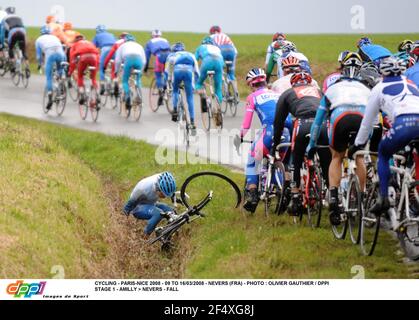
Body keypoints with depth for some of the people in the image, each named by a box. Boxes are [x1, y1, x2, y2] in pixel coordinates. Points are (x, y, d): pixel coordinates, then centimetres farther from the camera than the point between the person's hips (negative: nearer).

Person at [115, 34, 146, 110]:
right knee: (138, 79, 23)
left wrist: (116, 71, 34)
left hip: (128, 58, -2)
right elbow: (144, 61, 31)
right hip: (139, 58, 2)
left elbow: (117, 60, 23)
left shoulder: (123, 46, 32)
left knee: (125, 80, 11)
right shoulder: (139, 46, 38)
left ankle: (127, 96, -11)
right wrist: (141, 71, 41)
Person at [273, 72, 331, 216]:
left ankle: (295, 199, 12)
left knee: (296, 163, 17)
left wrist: (275, 144, 36)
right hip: (324, 125, 2)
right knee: (327, 165, 10)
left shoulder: (287, 94, 28)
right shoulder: (318, 91, 36)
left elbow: (279, 122, 28)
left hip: (303, 125, -2)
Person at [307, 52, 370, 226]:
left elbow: (318, 120, 41)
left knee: (337, 157, 21)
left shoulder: (333, 88, 36)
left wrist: (312, 144, 50)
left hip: (340, 117, -1)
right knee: (359, 157, 25)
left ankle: (333, 197, 4)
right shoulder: (365, 89, 38)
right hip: (363, 118, 1)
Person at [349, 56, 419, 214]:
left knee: (383, 155, 23)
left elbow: (367, 121, 28)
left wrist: (358, 144, 39)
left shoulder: (380, 88, 24)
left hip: (404, 123, -3)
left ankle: (383, 198, 11)